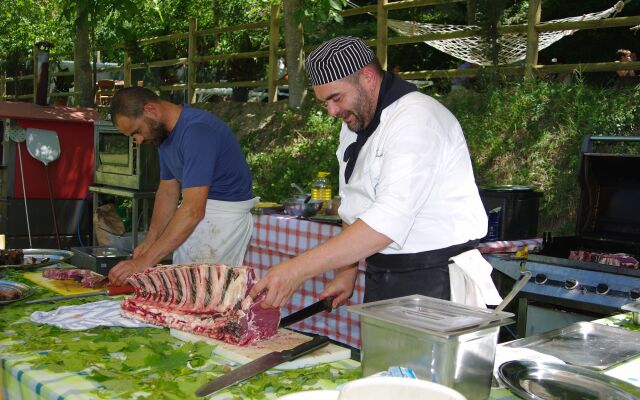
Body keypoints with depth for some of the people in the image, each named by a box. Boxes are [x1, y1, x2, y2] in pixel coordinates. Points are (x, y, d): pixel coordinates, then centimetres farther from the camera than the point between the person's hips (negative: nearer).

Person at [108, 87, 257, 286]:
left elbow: (193, 211, -32)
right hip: (197, 212, 9)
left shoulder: (198, 131, -26)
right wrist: (149, 241, -2)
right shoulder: (165, 133, 5)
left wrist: (146, 260, -33)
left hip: (225, 215, -9)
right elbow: (168, 190, 10)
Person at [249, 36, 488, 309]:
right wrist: (347, 272, 7)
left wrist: (298, 269, -33)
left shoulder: (417, 120, -21)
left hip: (437, 279, -8)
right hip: (381, 276, 8)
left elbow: (388, 222, -31)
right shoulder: (354, 123, 10)